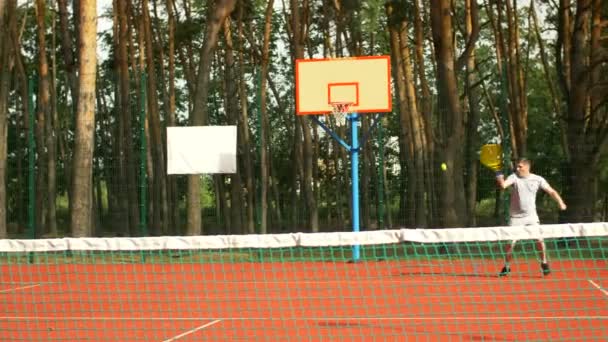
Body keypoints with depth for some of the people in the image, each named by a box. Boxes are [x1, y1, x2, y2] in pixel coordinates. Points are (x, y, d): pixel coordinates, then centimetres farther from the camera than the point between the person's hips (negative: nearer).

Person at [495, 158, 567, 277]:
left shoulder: (538, 179, -3)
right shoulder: (514, 177, -7)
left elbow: (551, 191, 1)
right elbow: (503, 185, -23)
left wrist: (560, 202, -13)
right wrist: (499, 177, -40)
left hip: (531, 216, 1)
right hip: (516, 217, -1)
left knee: (539, 240, -10)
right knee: (510, 243, -3)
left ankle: (544, 263, 11)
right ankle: (507, 267, 15)